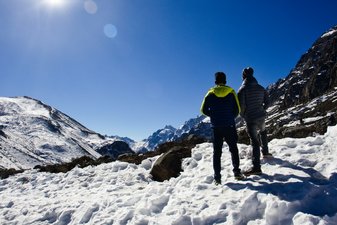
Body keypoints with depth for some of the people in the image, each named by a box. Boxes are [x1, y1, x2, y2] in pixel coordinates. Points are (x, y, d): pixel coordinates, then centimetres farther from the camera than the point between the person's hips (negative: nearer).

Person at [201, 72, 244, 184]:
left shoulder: (210, 93, 0)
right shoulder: (231, 92, -1)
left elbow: (203, 110, -1)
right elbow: (237, 109, 0)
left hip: (216, 126, 0)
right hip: (229, 126, 0)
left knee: (217, 151, 5)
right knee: (233, 149, 14)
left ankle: (217, 177, 3)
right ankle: (237, 172, 11)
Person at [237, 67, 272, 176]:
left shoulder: (242, 89, -14)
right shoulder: (261, 88, 4)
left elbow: (241, 106, -16)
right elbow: (266, 102, 9)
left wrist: (243, 116, 2)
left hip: (250, 119, -5)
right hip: (261, 117, 5)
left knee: (254, 141, -5)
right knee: (262, 132, 33)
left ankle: (256, 167, -7)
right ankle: (265, 151, 45)